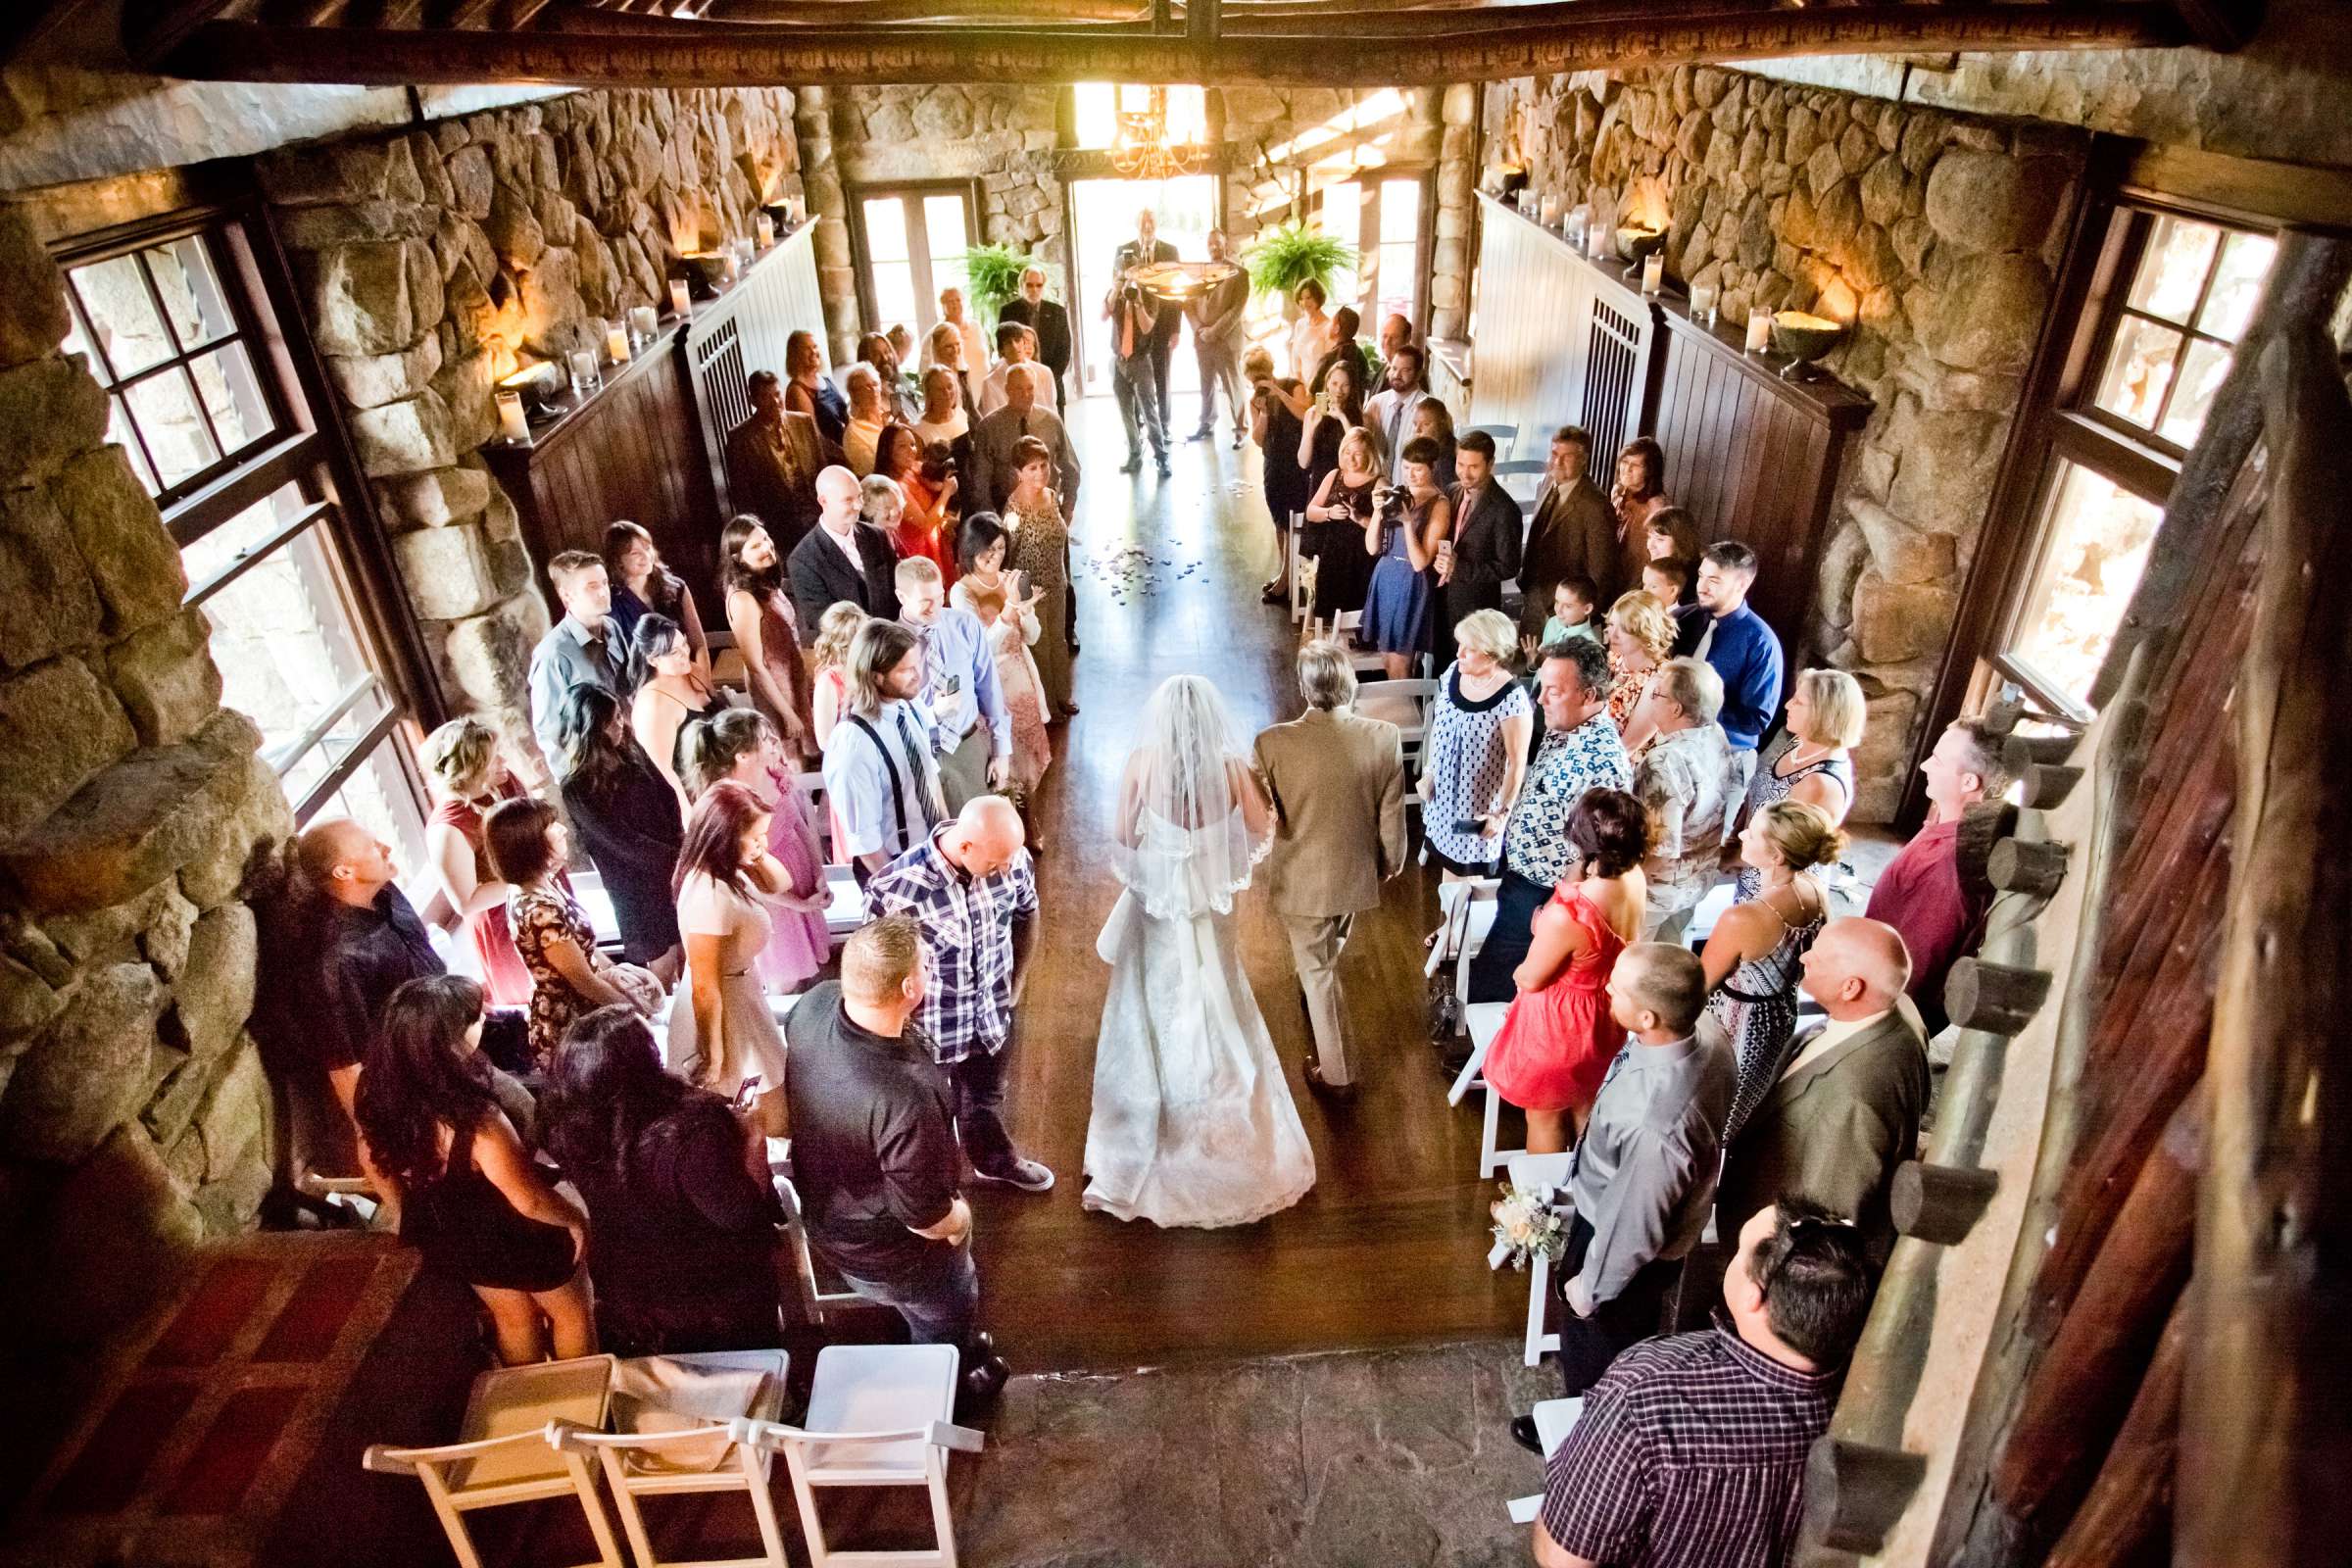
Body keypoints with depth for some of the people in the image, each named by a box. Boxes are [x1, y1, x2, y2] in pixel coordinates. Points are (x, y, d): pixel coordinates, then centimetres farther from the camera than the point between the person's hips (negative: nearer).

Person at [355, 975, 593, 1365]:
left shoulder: (382, 1094, -20)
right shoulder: (476, 1121, -41)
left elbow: (375, 1163, 0)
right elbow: (530, 1201, -28)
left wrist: (414, 1214, 18)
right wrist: (576, 1219, -8)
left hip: (444, 1235, 7)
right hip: (513, 1237, -6)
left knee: (513, 1318, 32)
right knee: (572, 1312, 24)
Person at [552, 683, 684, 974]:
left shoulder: (629, 749, -3)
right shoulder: (576, 785, -19)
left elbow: (667, 795, 5)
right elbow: (620, 840, -18)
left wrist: (680, 843, -7)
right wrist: (673, 857, -16)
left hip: (671, 863, 5)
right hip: (633, 880, -5)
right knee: (662, 961, 8)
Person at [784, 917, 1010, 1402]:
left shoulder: (813, 1003, -24)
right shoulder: (904, 1098, -46)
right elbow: (926, 1217, -30)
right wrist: (960, 1217, -9)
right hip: (889, 1254, -6)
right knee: (945, 1322, 29)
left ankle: (960, 1345, 65)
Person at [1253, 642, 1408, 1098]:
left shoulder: (1272, 742, -25)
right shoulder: (1384, 737, -20)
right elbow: (1392, 815, -9)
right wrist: (1392, 861, 10)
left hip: (1301, 877, -3)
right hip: (1356, 873, 3)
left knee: (1317, 970, 16)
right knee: (1328, 955, 32)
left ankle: (1337, 1074, 28)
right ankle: (1318, 1004, 62)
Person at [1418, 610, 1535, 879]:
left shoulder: (1512, 698, -25)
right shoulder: (1453, 672, -7)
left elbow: (1518, 762, -20)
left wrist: (1503, 812, -17)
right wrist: (1428, 771, 10)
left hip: (1480, 802, -6)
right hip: (1444, 791, 6)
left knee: (1470, 871, 10)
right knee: (1447, 857, 21)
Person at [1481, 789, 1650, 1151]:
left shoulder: (1566, 916, -41)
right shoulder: (1635, 879, -19)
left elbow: (1531, 980, -20)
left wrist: (1517, 972, -2)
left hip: (1560, 1025, -7)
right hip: (1605, 1016, 7)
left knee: (1545, 1117, 22)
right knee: (1584, 1102, 34)